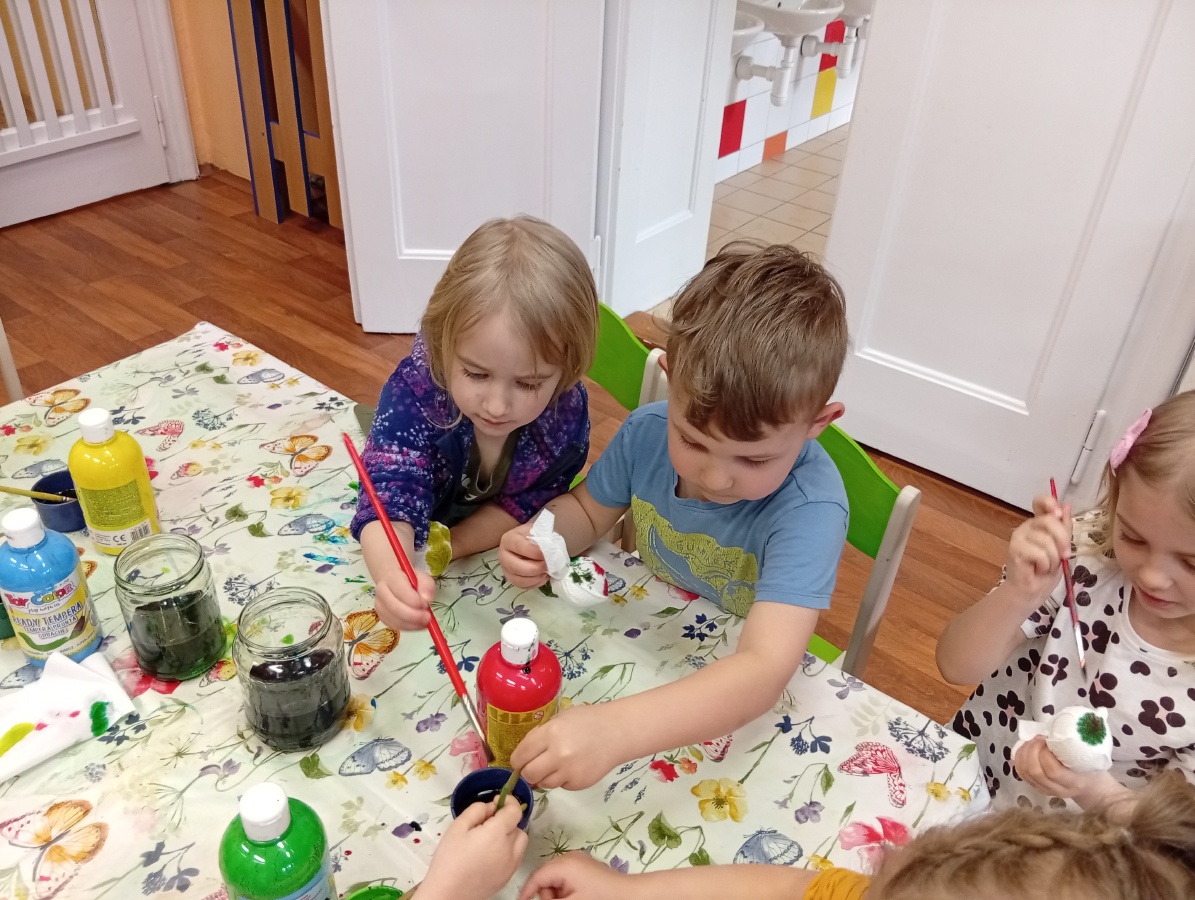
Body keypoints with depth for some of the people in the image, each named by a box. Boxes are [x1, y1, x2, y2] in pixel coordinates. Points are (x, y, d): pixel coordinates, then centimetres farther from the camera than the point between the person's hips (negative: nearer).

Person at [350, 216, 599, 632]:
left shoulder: (567, 411, -27)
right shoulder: (414, 390, -33)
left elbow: (525, 505, -15)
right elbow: (389, 498, -41)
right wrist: (393, 575, -62)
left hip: (510, 560, 2)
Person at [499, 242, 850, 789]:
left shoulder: (810, 508, -32)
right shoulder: (647, 433, -17)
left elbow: (764, 669, -43)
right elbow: (588, 509, 3)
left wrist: (613, 731, -56)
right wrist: (540, 539, -20)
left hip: (743, 701, -4)